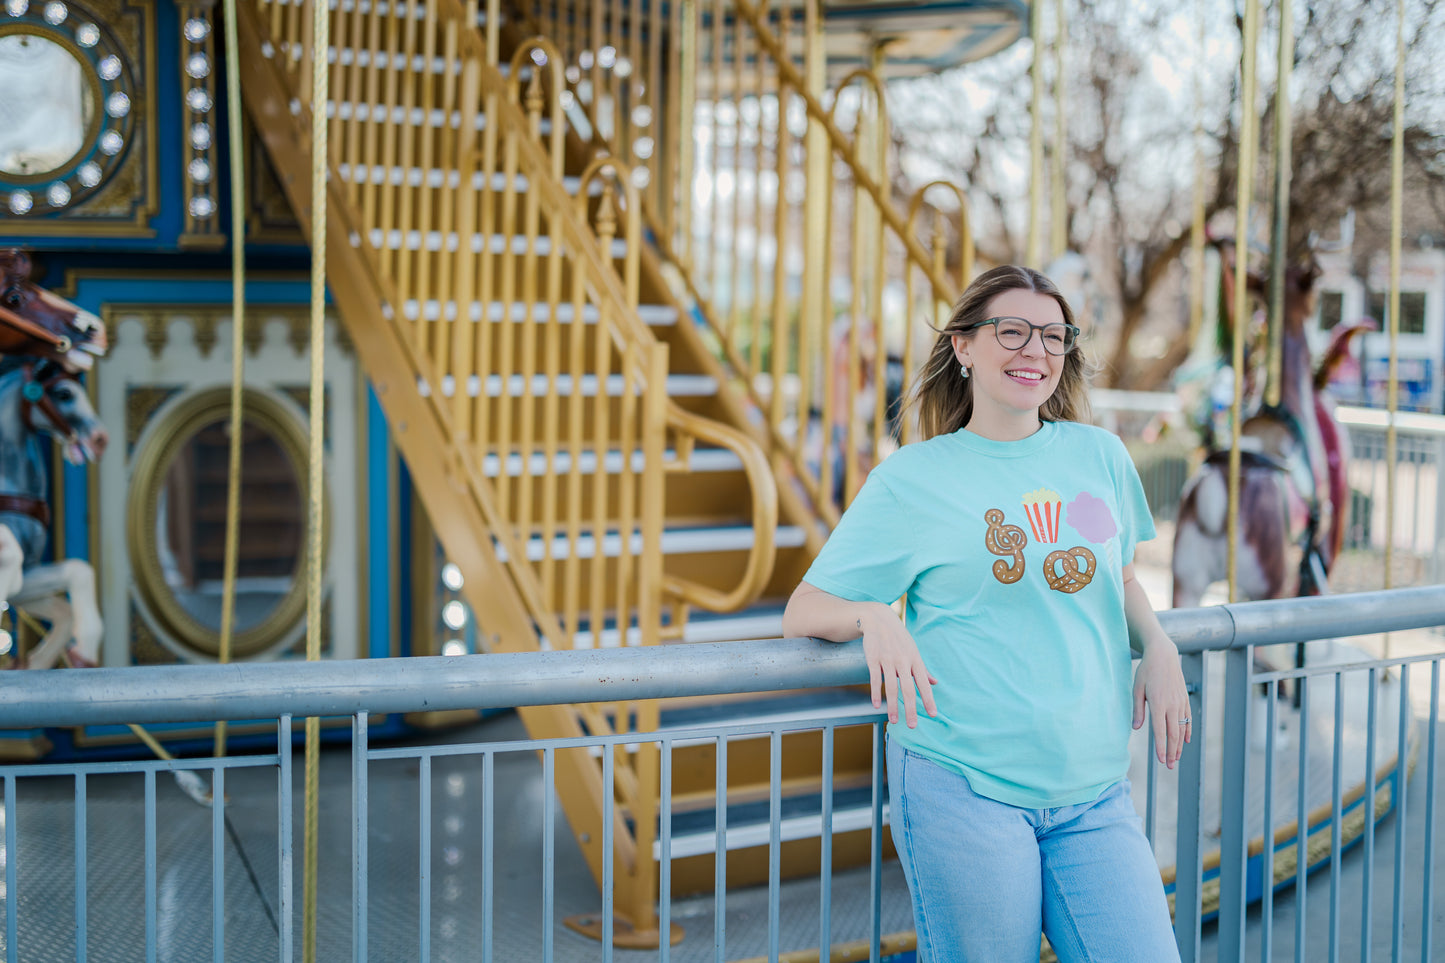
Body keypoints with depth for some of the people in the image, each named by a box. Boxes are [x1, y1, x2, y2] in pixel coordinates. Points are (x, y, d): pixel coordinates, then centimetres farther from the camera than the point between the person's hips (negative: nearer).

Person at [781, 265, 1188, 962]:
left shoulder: (1099, 455, 10)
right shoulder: (911, 479, 0)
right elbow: (803, 611, 1)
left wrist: (1158, 648, 5)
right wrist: (873, 619, -20)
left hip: (1092, 791, 4)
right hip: (964, 789, -4)